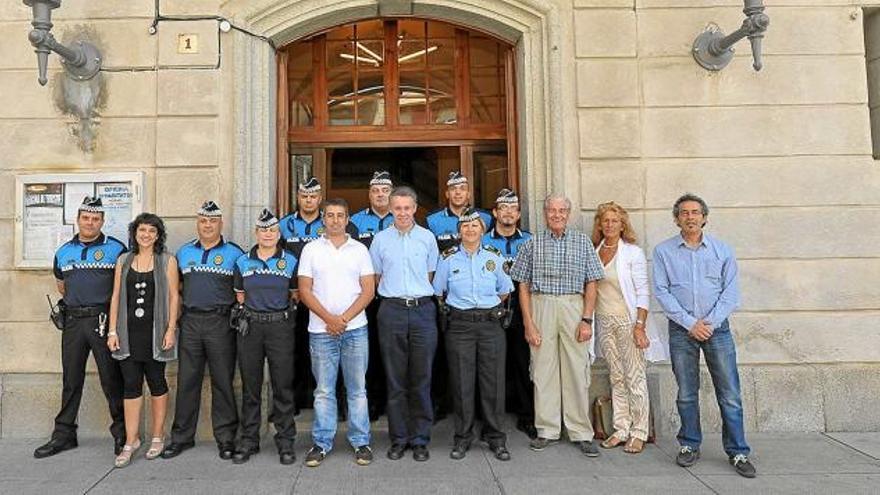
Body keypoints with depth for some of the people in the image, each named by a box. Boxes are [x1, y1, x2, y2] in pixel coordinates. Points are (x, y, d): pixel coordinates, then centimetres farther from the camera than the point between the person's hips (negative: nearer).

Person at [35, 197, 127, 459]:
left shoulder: (116, 248, -1)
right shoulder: (63, 252, 12)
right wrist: (76, 301, 16)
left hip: (104, 320, -4)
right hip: (73, 321, 4)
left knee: (111, 378, -1)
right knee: (71, 380, 11)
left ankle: (122, 433, 10)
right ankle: (63, 434, 21)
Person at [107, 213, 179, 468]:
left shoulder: (167, 260, 2)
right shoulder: (123, 261, 11)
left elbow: (174, 296, -1)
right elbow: (116, 296, 9)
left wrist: (171, 329, -9)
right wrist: (112, 330, 2)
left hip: (155, 330, -2)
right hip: (129, 331, 2)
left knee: (156, 382, 6)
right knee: (131, 385, 2)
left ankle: (158, 437, 18)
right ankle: (131, 440, 10)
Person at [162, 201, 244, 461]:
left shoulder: (234, 253, 2)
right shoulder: (184, 252, 13)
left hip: (221, 323, -3)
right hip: (190, 322, 3)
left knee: (223, 382, 2)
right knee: (187, 381, 7)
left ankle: (226, 438, 11)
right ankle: (182, 436, 18)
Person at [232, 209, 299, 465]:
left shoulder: (290, 261, 4)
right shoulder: (243, 261, 8)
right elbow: (239, 295, 16)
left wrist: (279, 308, 5)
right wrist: (252, 310, 9)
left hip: (280, 326, -1)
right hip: (250, 327, 2)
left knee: (283, 385, 1)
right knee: (250, 386, 7)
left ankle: (286, 441, 11)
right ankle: (248, 440, 19)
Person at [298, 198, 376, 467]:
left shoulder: (359, 250, 7)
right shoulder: (311, 249, 7)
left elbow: (368, 290, 2)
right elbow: (305, 289, 1)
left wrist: (344, 318, -9)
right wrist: (328, 318, -10)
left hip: (355, 329, 0)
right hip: (321, 329, 0)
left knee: (357, 389, 5)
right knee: (323, 390, 6)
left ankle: (361, 442, 14)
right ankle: (321, 443, 17)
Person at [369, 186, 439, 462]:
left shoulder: (427, 237, 8)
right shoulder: (380, 239, 8)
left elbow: (431, 275, 14)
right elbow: (374, 278, 14)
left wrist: (419, 295, 8)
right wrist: (393, 294, 10)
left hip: (423, 310, 0)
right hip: (392, 311, 0)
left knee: (421, 378, 3)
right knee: (395, 379, 5)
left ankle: (421, 439, 13)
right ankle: (399, 438, 16)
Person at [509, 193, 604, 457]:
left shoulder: (583, 242, 9)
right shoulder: (533, 244, 7)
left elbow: (591, 284, 6)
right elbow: (523, 286, 4)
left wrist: (587, 319, -3)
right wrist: (529, 323, -3)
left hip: (574, 307, 0)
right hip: (541, 308, 0)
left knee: (577, 371, 1)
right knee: (543, 370, 4)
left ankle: (581, 433, 12)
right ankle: (548, 430, 17)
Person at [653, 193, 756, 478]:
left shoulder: (722, 250, 6)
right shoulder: (663, 251, 3)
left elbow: (730, 292, 2)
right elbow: (662, 292, -3)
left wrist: (710, 323, -10)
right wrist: (690, 323, -10)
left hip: (717, 327, 1)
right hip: (681, 329, 0)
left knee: (730, 394, 0)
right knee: (686, 394, 7)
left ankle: (737, 452, 10)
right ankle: (690, 446, 20)